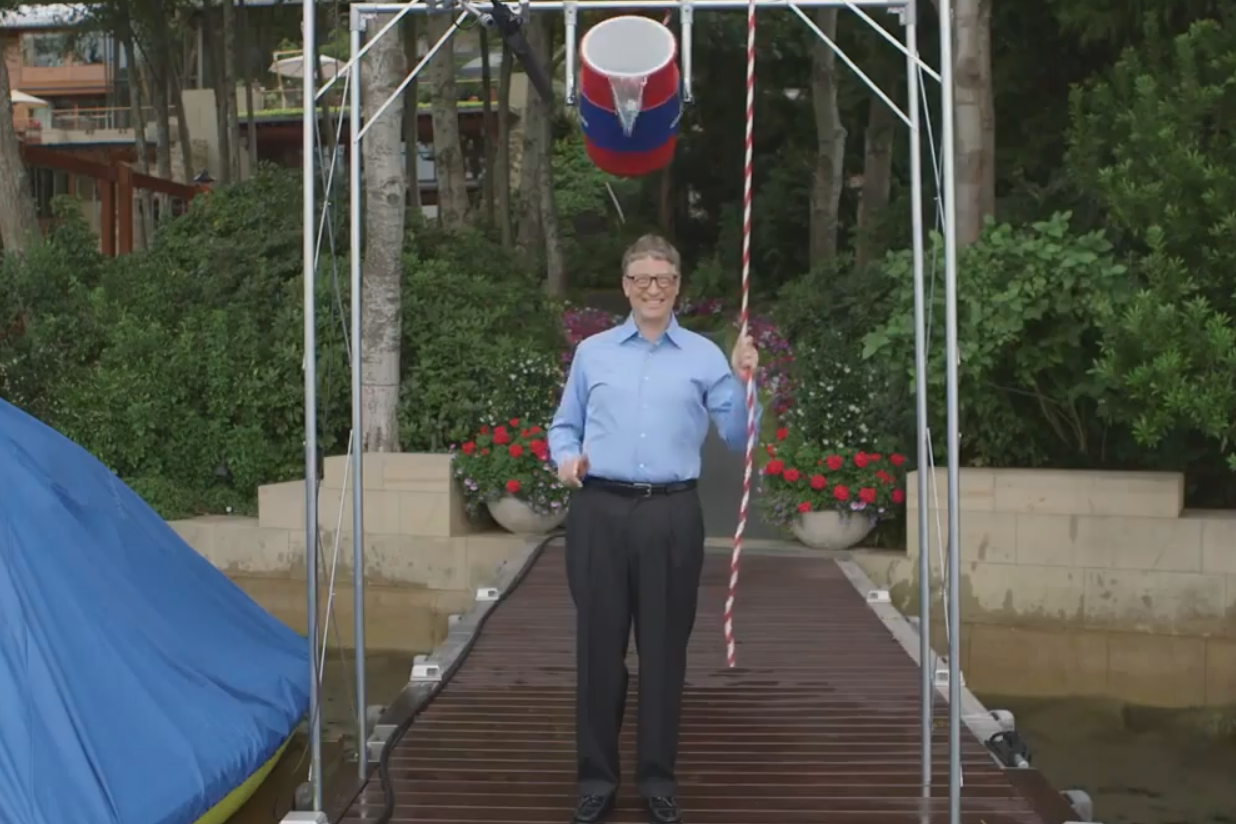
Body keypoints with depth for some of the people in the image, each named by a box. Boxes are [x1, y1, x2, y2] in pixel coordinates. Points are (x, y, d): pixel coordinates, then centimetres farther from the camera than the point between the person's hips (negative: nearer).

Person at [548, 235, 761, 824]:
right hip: (600, 512, 1)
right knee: (599, 644, 5)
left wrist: (742, 384, -11)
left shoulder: (704, 356, 7)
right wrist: (566, 457, -3)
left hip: (673, 515, -1)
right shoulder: (592, 353, 11)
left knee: (664, 647, 5)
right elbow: (564, 425, 17)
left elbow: (737, 439, 4)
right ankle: (596, 776, 17)